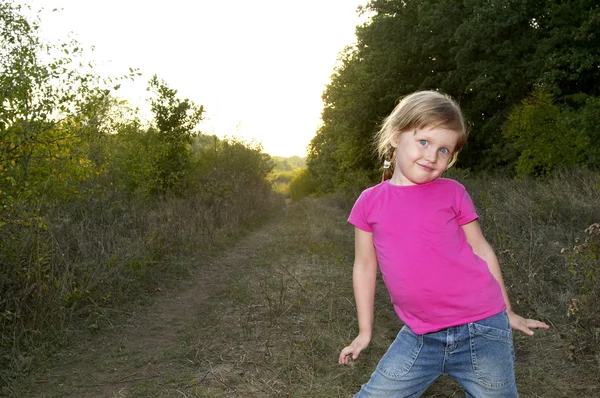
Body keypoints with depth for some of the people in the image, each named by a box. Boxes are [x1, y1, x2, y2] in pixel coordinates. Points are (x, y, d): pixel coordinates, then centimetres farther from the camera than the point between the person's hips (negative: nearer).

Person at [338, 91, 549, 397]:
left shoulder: (452, 193, -2)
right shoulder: (370, 202, 1)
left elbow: (481, 250, 6)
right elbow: (365, 267, 7)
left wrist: (506, 312, 12)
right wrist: (364, 332, 12)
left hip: (482, 331, -1)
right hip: (419, 338, 1)